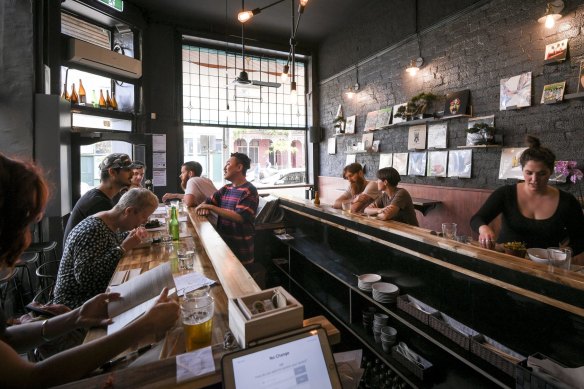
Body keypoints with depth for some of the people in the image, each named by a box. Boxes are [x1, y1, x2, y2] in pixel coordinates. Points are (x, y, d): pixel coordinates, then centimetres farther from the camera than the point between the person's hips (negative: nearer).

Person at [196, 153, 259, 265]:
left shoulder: (249, 191, -15)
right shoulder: (226, 189, 8)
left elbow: (239, 217, -26)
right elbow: (208, 201, 14)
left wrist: (211, 207, -25)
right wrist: (204, 207, -10)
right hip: (223, 242, 7)